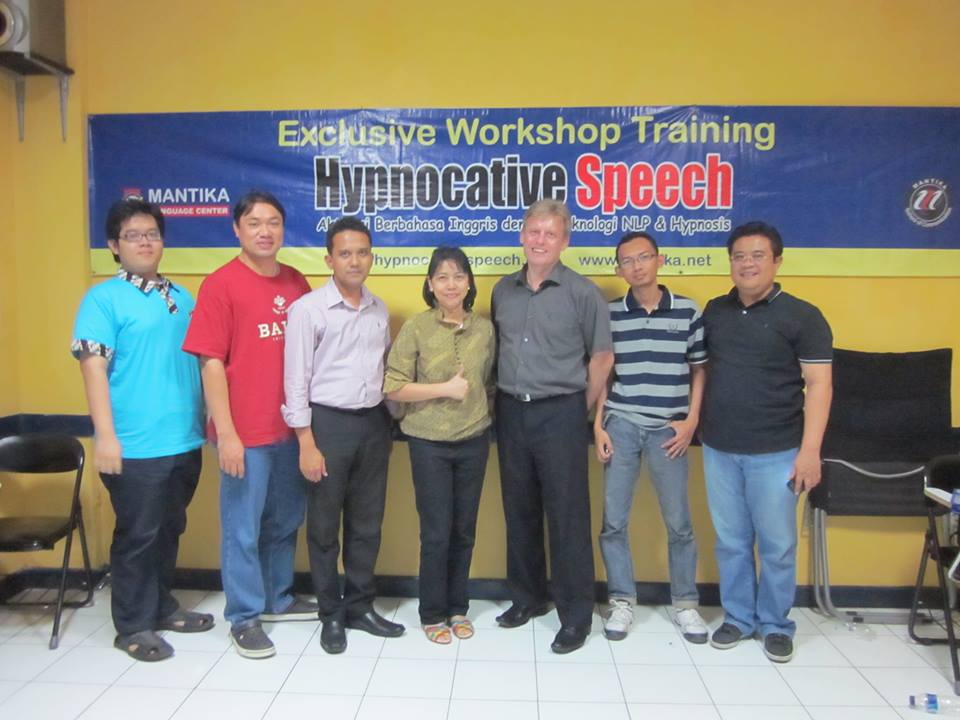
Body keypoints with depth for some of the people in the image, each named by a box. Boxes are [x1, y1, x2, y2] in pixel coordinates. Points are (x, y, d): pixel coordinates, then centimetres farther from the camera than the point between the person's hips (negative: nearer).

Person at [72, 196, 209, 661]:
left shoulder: (182, 298, 11)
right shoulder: (103, 299, -7)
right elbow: (93, 368, -13)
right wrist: (105, 436, -19)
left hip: (185, 441, 6)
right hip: (135, 447, -6)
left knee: (170, 530, 18)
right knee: (137, 535, 5)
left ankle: (161, 606, 34)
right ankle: (133, 626, 22)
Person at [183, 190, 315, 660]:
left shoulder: (296, 283, 7)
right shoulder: (220, 285, -8)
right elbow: (211, 363, -11)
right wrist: (226, 433, -14)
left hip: (293, 427, 6)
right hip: (246, 433, -5)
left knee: (285, 522, 18)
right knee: (243, 528, 7)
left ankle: (279, 599, 37)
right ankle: (245, 617, 24)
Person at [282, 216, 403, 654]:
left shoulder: (379, 310, 8)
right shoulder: (308, 309, -8)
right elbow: (296, 380, -10)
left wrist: (387, 420, 11)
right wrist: (307, 444, -13)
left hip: (373, 422, 5)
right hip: (328, 422, -5)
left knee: (367, 522, 14)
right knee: (324, 525, 8)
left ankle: (360, 606, 30)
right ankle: (331, 614, 25)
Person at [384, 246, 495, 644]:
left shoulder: (485, 328, 3)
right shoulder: (415, 328, -8)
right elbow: (393, 387, -11)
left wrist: (481, 412, 0)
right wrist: (445, 389, -17)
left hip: (474, 442, 3)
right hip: (429, 443, -3)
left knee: (464, 530, 13)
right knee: (436, 532, 4)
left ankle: (458, 607, 31)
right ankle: (433, 613, 23)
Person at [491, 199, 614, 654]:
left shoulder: (582, 293, -5)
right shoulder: (503, 290, 8)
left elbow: (602, 356, -2)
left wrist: (581, 410, -1)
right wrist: (505, 397, 10)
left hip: (560, 414, -4)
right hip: (511, 412, 5)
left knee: (567, 515, 1)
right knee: (519, 510, 14)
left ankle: (576, 615, 15)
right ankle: (527, 597, 31)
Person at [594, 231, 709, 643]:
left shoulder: (687, 311, 2)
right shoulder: (609, 314, 2)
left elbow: (699, 369, 7)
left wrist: (691, 421, -2)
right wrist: (598, 427, 0)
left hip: (668, 429, 0)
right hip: (621, 425, 1)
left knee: (678, 522, 8)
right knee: (614, 520, 4)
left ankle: (685, 603, 26)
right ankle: (622, 601, 21)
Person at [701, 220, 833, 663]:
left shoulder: (801, 316, -5)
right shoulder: (714, 311, 8)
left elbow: (818, 385, -8)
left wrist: (810, 451, -14)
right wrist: (694, 422, 5)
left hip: (776, 451, -3)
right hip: (719, 449, 4)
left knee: (777, 543, 8)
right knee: (731, 540, 12)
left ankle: (776, 624, 27)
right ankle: (738, 617, 29)